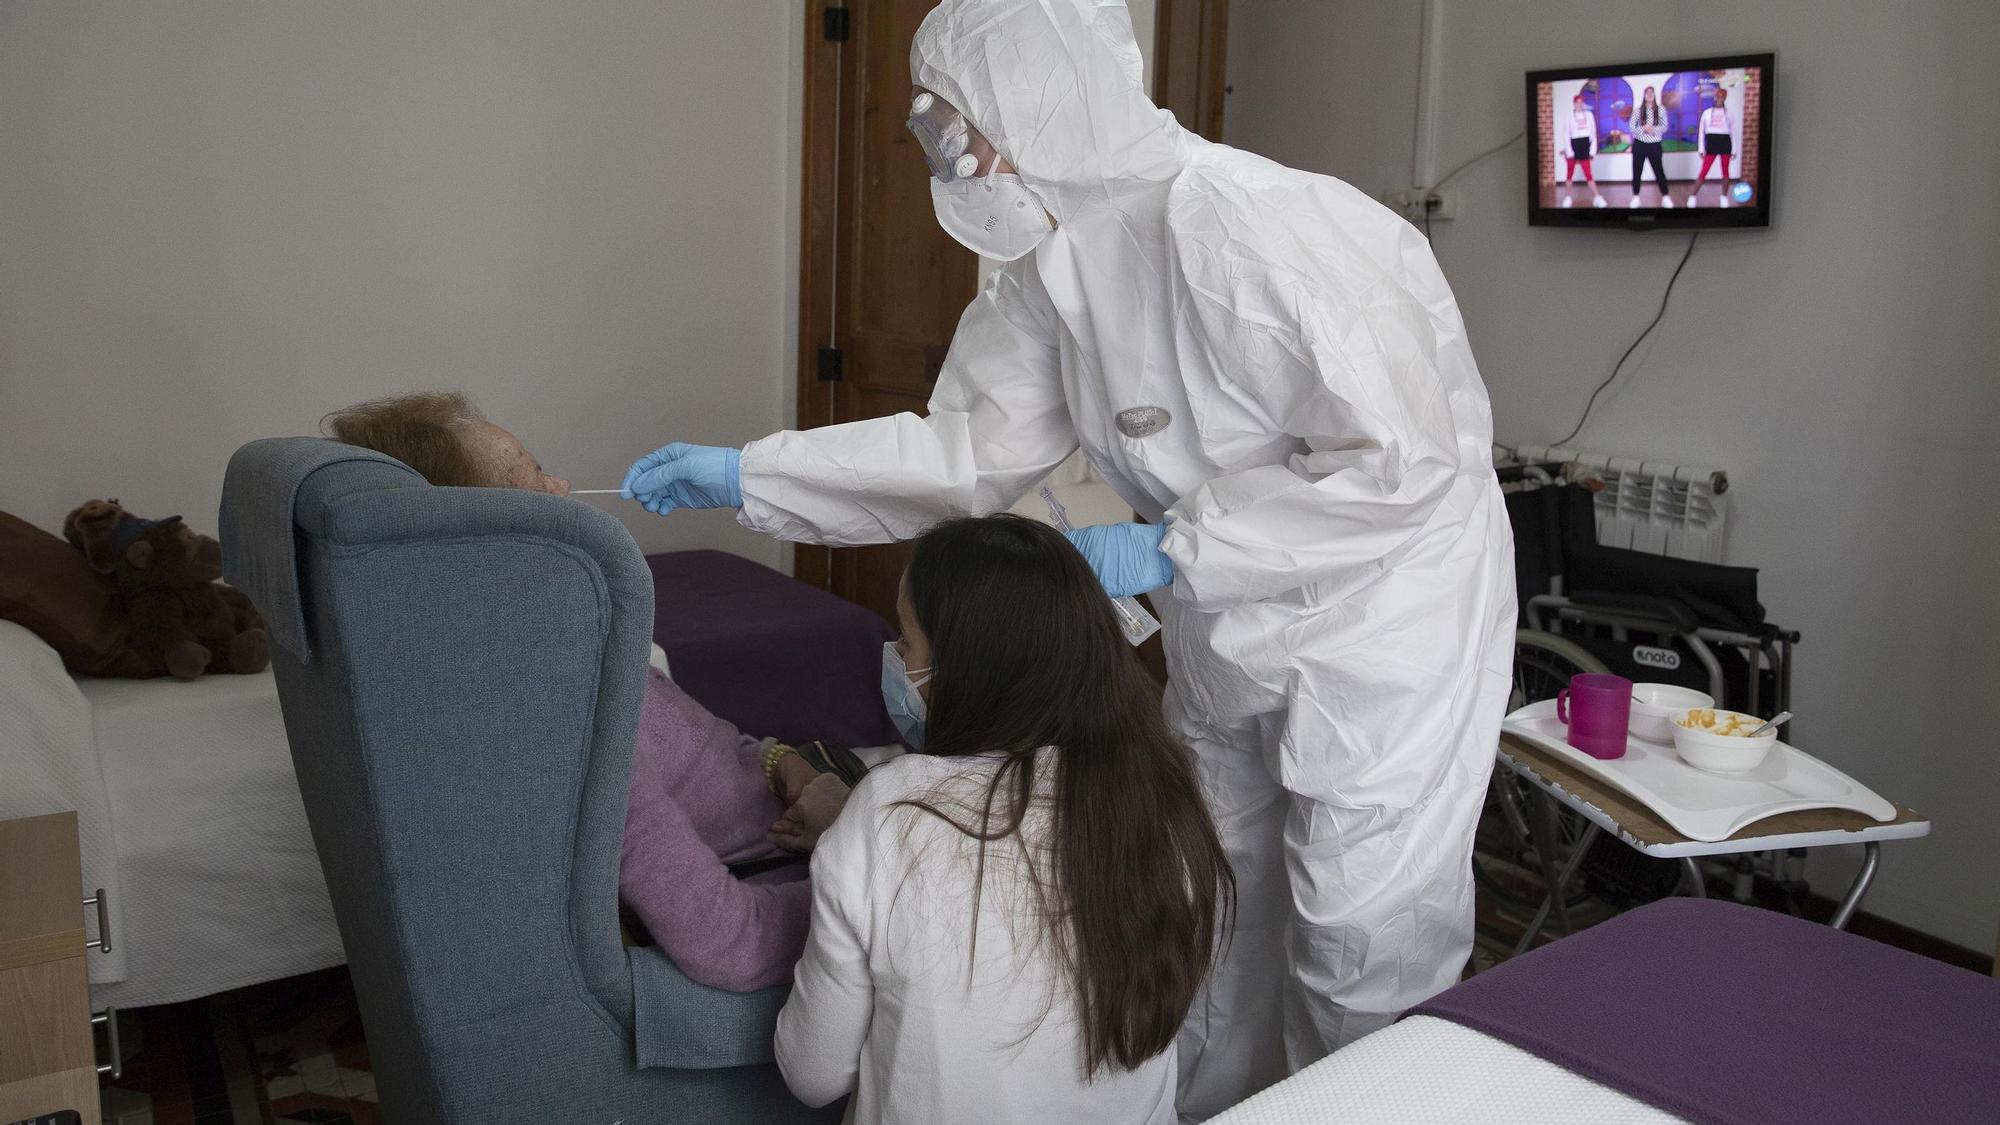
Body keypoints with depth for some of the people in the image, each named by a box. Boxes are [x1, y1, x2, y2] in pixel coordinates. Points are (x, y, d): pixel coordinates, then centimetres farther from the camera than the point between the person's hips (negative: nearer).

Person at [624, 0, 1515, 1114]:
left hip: (1385, 614, -8)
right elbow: (972, 448, 3)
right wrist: (743, 473, 0)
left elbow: (1399, 461, -29)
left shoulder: (1248, 227, -29)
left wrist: (1167, 548, -26)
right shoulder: (1052, 266, -2)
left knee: (1366, 957, 1)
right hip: (1230, 630, 8)